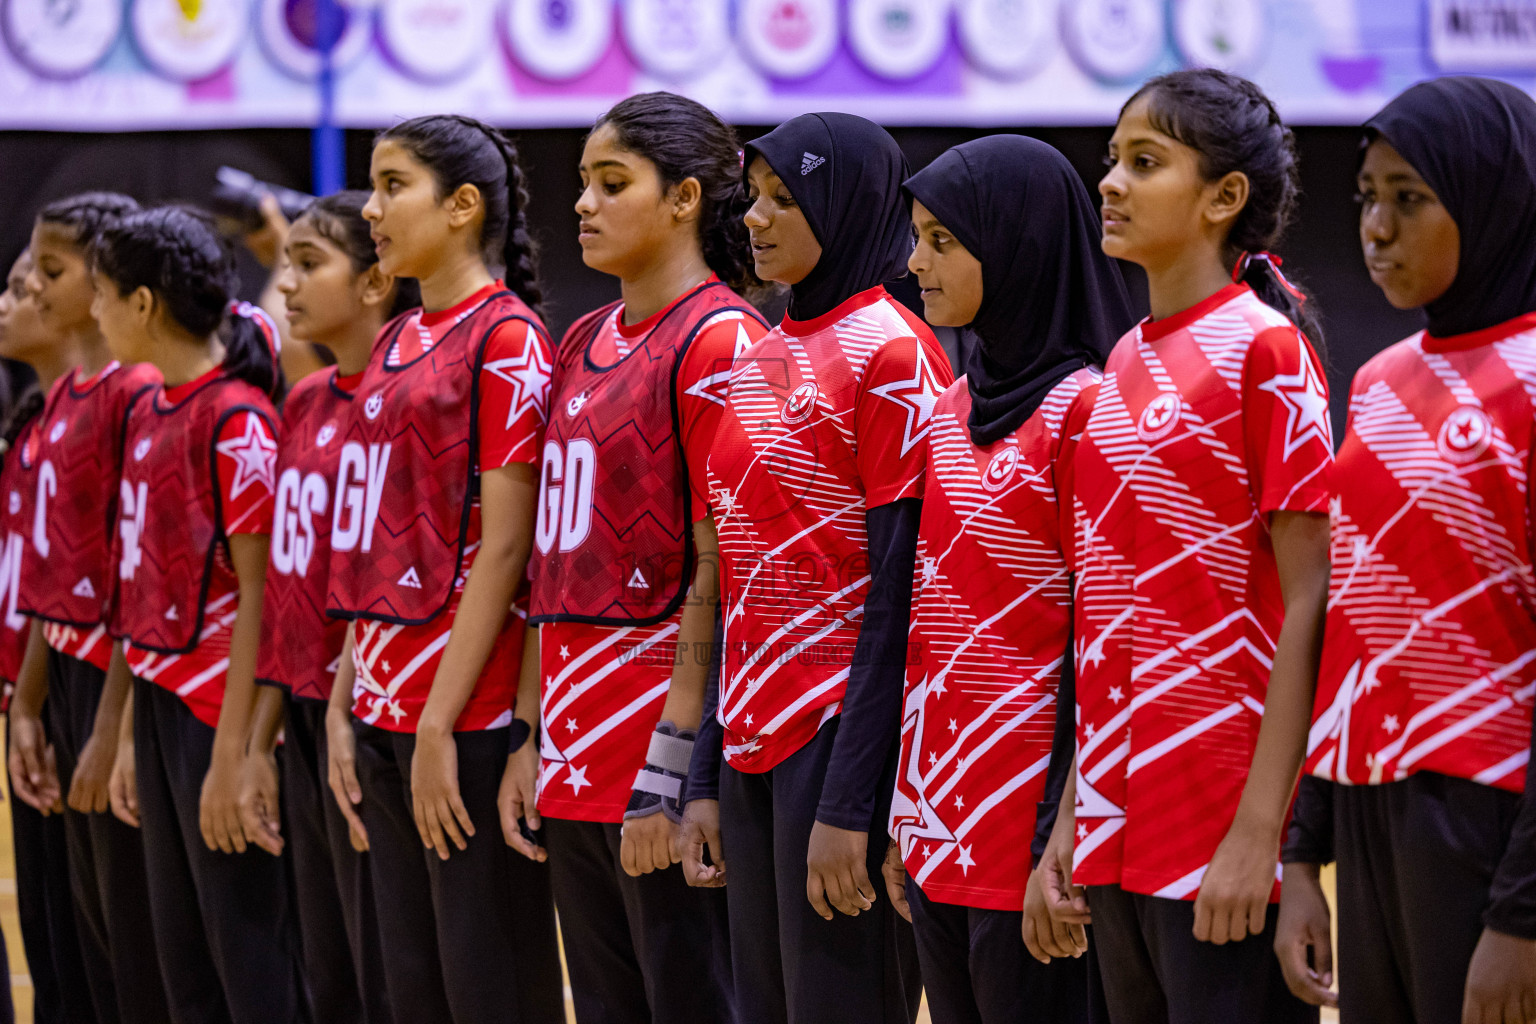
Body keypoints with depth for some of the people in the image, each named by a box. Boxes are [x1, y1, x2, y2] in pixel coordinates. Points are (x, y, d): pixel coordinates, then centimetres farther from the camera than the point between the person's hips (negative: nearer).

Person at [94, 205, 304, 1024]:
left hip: (218, 713, -9)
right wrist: (132, 734, 13)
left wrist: (232, 752, -19)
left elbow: (258, 593, -16)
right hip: (160, 704, 9)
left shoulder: (234, 419, -13)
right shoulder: (148, 413, 11)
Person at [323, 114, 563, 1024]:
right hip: (384, 704, 8)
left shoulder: (506, 339, -9)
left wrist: (439, 725, -18)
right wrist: (346, 705, 11)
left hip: (469, 714, -8)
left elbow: (503, 547, -15)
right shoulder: (397, 345, 15)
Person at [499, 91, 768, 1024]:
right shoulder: (585, 343, 15)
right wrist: (531, 737, 12)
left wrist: (670, 772, -17)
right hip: (574, 759, 8)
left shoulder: (722, 341, -10)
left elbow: (718, 575, -14)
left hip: (663, 769, -8)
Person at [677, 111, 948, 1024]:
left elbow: (899, 593, -15)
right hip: (756, 742, 8)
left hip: (844, 734, -8)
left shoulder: (892, 355, -10)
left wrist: (849, 803, -19)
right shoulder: (762, 360, 14)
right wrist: (707, 778, 12)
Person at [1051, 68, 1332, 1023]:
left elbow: (1310, 604, -13)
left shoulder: (1262, 349, -9)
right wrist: (1075, 812, 13)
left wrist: (1260, 830, -19)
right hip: (1123, 819, 7)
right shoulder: (1127, 362, 13)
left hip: (1224, 824, -7)